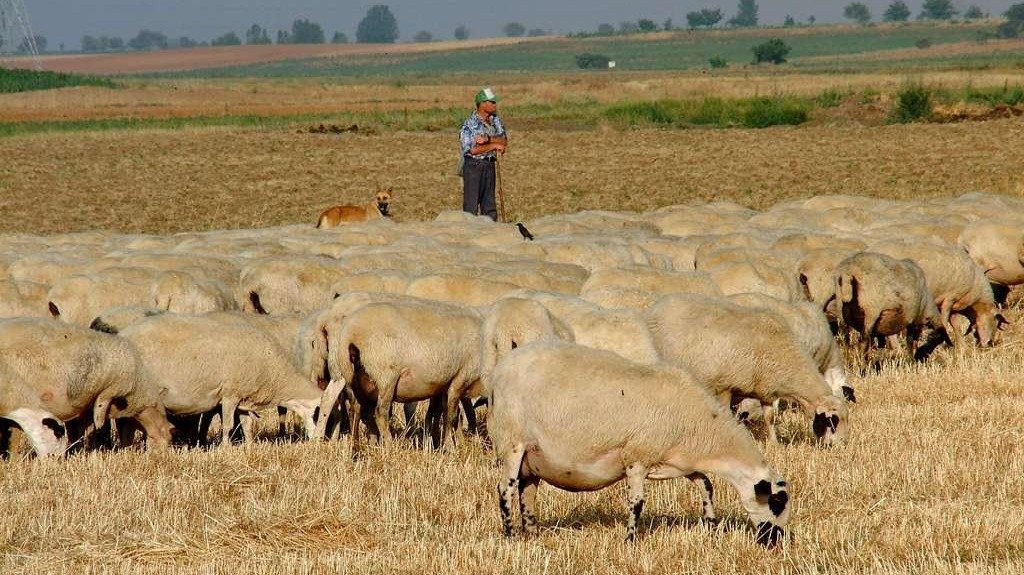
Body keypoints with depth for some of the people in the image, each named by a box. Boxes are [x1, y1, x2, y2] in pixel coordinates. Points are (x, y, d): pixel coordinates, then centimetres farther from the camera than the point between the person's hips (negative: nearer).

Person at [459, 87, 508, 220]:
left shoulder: (495, 120, 7)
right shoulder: (470, 124, -13)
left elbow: (504, 141, -2)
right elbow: (473, 149, -20)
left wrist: (488, 139, -19)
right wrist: (494, 145, -12)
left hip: (489, 165, 7)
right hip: (473, 165, -7)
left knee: (489, 204, 10)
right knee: (471, 204, -5)